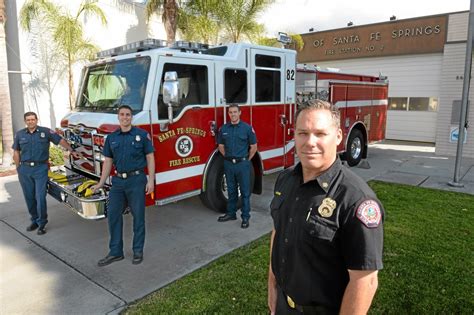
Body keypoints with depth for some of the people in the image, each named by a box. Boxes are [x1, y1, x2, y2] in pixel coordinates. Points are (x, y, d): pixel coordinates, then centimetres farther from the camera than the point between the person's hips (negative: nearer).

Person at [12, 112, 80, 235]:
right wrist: (19, 168, 8)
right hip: (24, 169, 4)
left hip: (40, 169, -3)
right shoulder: (20, 134, 9)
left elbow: (60, 141, -2)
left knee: (40, 197, -5)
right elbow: (16, 152, 14)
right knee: (29, 197, 12)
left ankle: (42, 224, 6)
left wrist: (72, 151, -13)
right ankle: (34, 220, 28)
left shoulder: (45, 131, -1)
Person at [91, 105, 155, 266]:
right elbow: (108, 161, 11)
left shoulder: (142, 135, -2)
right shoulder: (111, 137, 8)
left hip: (136, 180, -4)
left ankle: (138, 251, 19)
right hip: (118, 181, 4)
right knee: (113, 215, 6)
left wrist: (151, 180, -10)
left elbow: (150, 158, -3)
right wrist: (100, 183, 7)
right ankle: (115, 252, 19)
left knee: (138, 216, 5)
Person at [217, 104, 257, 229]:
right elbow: (221, 146, 14)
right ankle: (231, 213, 27)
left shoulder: (247, 128, -4)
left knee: (245, 192, 3)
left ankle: (245, 217, 11)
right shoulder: (223, 128, 5)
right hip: (228, 164, 3)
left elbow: (253, 146, 0)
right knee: (231, 190, 14)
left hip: (243, 164, -3)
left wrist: (246, 160, 1)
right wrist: (228, 157, 8)